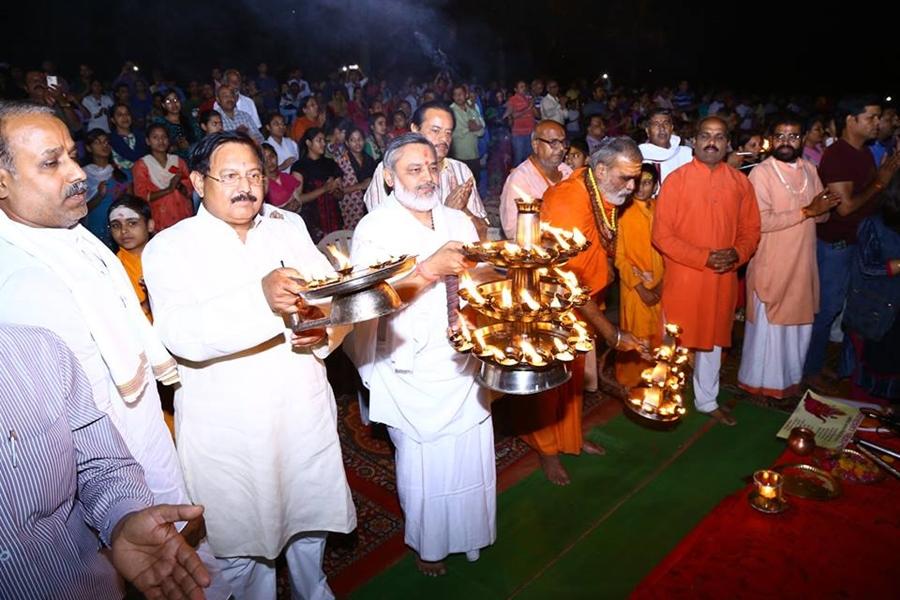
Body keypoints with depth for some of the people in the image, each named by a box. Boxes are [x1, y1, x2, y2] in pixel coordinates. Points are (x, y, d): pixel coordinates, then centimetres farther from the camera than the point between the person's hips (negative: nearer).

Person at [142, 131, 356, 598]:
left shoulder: (289, 228, 7)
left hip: (305, 414, 4)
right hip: (228, 432, -4)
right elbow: (181, 334, -24)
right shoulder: (169, 248, -8)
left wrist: (326, 332, -18)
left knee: (309, 517, 23)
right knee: (242, 541, 13)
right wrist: (261, 298, -40)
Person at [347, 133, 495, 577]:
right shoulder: (374, 229, -8)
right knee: (424, 460, 7)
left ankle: (469, 531, 36)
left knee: (472, 453, 12)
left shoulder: (458, 222, 9)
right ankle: (426, 542, 32)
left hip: (463, 361, 5)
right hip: (412, 369, -4)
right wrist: (431, 268, -29)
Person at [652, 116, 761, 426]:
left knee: (713, 339, 18)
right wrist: (703, 257, -18)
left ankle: (707, 400, 37)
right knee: (676, 342, 8)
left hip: (723, 279, 4)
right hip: (682, 278, -4)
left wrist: (737, 254, -12)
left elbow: (751, 229, 9)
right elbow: (661, 234, -12)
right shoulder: (676, 179, -8)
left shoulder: (740, 182, 4)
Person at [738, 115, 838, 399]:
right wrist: (806, 211, -20)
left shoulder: (810, 170, 7)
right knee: (768, 325, 6)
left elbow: (820, 215, 10)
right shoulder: (761, 173, -12)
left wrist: (821, 209, -14)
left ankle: (790, 377, 34)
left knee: (799, 323, 16)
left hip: (802, 263, 6)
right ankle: (760, 381, 22)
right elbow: (761, 221, -21)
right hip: (771, 265, -6)